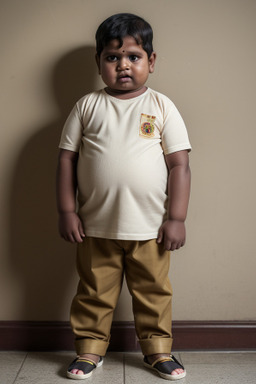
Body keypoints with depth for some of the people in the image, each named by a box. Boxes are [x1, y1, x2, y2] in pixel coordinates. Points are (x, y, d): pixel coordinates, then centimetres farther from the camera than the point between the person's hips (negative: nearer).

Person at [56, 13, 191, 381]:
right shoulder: (88, 106, 2)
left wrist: (176, 218, -7)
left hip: (149, 227, 0)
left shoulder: (161, 106, 0)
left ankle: (157, 349, 32)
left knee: (153, 291, 14)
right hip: (96, 227, 1)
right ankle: (90, 348, 32)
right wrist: (67, 211, -2)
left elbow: (179, 164, -2)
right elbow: (67, 158, 3)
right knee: (94, 291, 13)